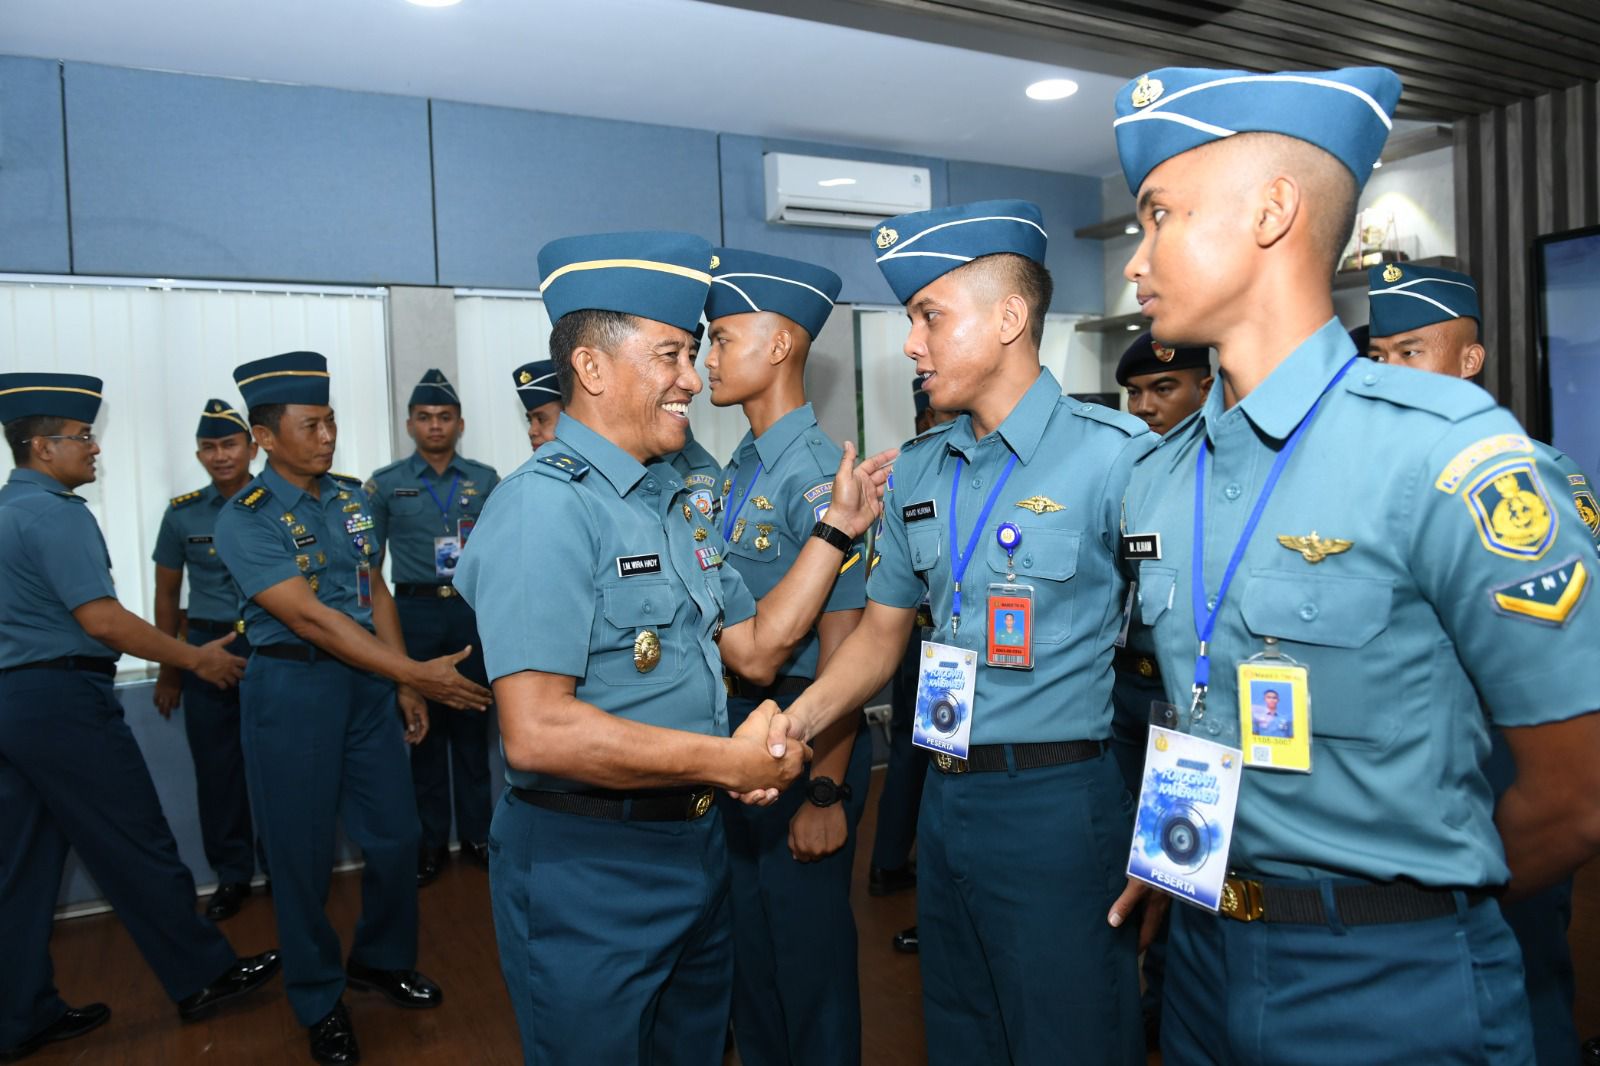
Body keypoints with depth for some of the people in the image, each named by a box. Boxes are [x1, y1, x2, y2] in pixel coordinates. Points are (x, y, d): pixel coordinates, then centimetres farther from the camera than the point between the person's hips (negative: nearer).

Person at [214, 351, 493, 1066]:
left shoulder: (352, 498, 5)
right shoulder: (244, 519, -13)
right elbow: (311, 618, -21)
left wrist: (405, 684, 6)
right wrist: (417, 674, -25)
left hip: (368, 681, 5)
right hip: (293, 689, -5)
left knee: (396, 835, 11)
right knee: (302, 851, 8)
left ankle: (382, 961, 36)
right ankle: (319, 1003, 28)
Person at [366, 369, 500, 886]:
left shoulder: (485, 479, 7)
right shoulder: (385, 484, 6)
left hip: (473, 610, 1)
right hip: (415, 612, 0)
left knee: (472, 725, 6)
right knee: (424, 726, 6)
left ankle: (476, 833, 18)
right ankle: (430, 841, 18)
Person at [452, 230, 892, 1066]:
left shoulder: (675, 503, 9)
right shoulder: (545, 507, -21)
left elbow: (754, 650, 5)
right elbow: (536, 733, -29)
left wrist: (839, 527, 0)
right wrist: (726, 760, -21)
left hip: (694, 843, 9)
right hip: (584, 866, -9)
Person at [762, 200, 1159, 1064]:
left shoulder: (1114, 454, -14)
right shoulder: (917, 473, 7)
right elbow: (882, 631, 12)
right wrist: (797, 720, -3)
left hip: (1058, 802, -6)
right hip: (946, 796, 7)